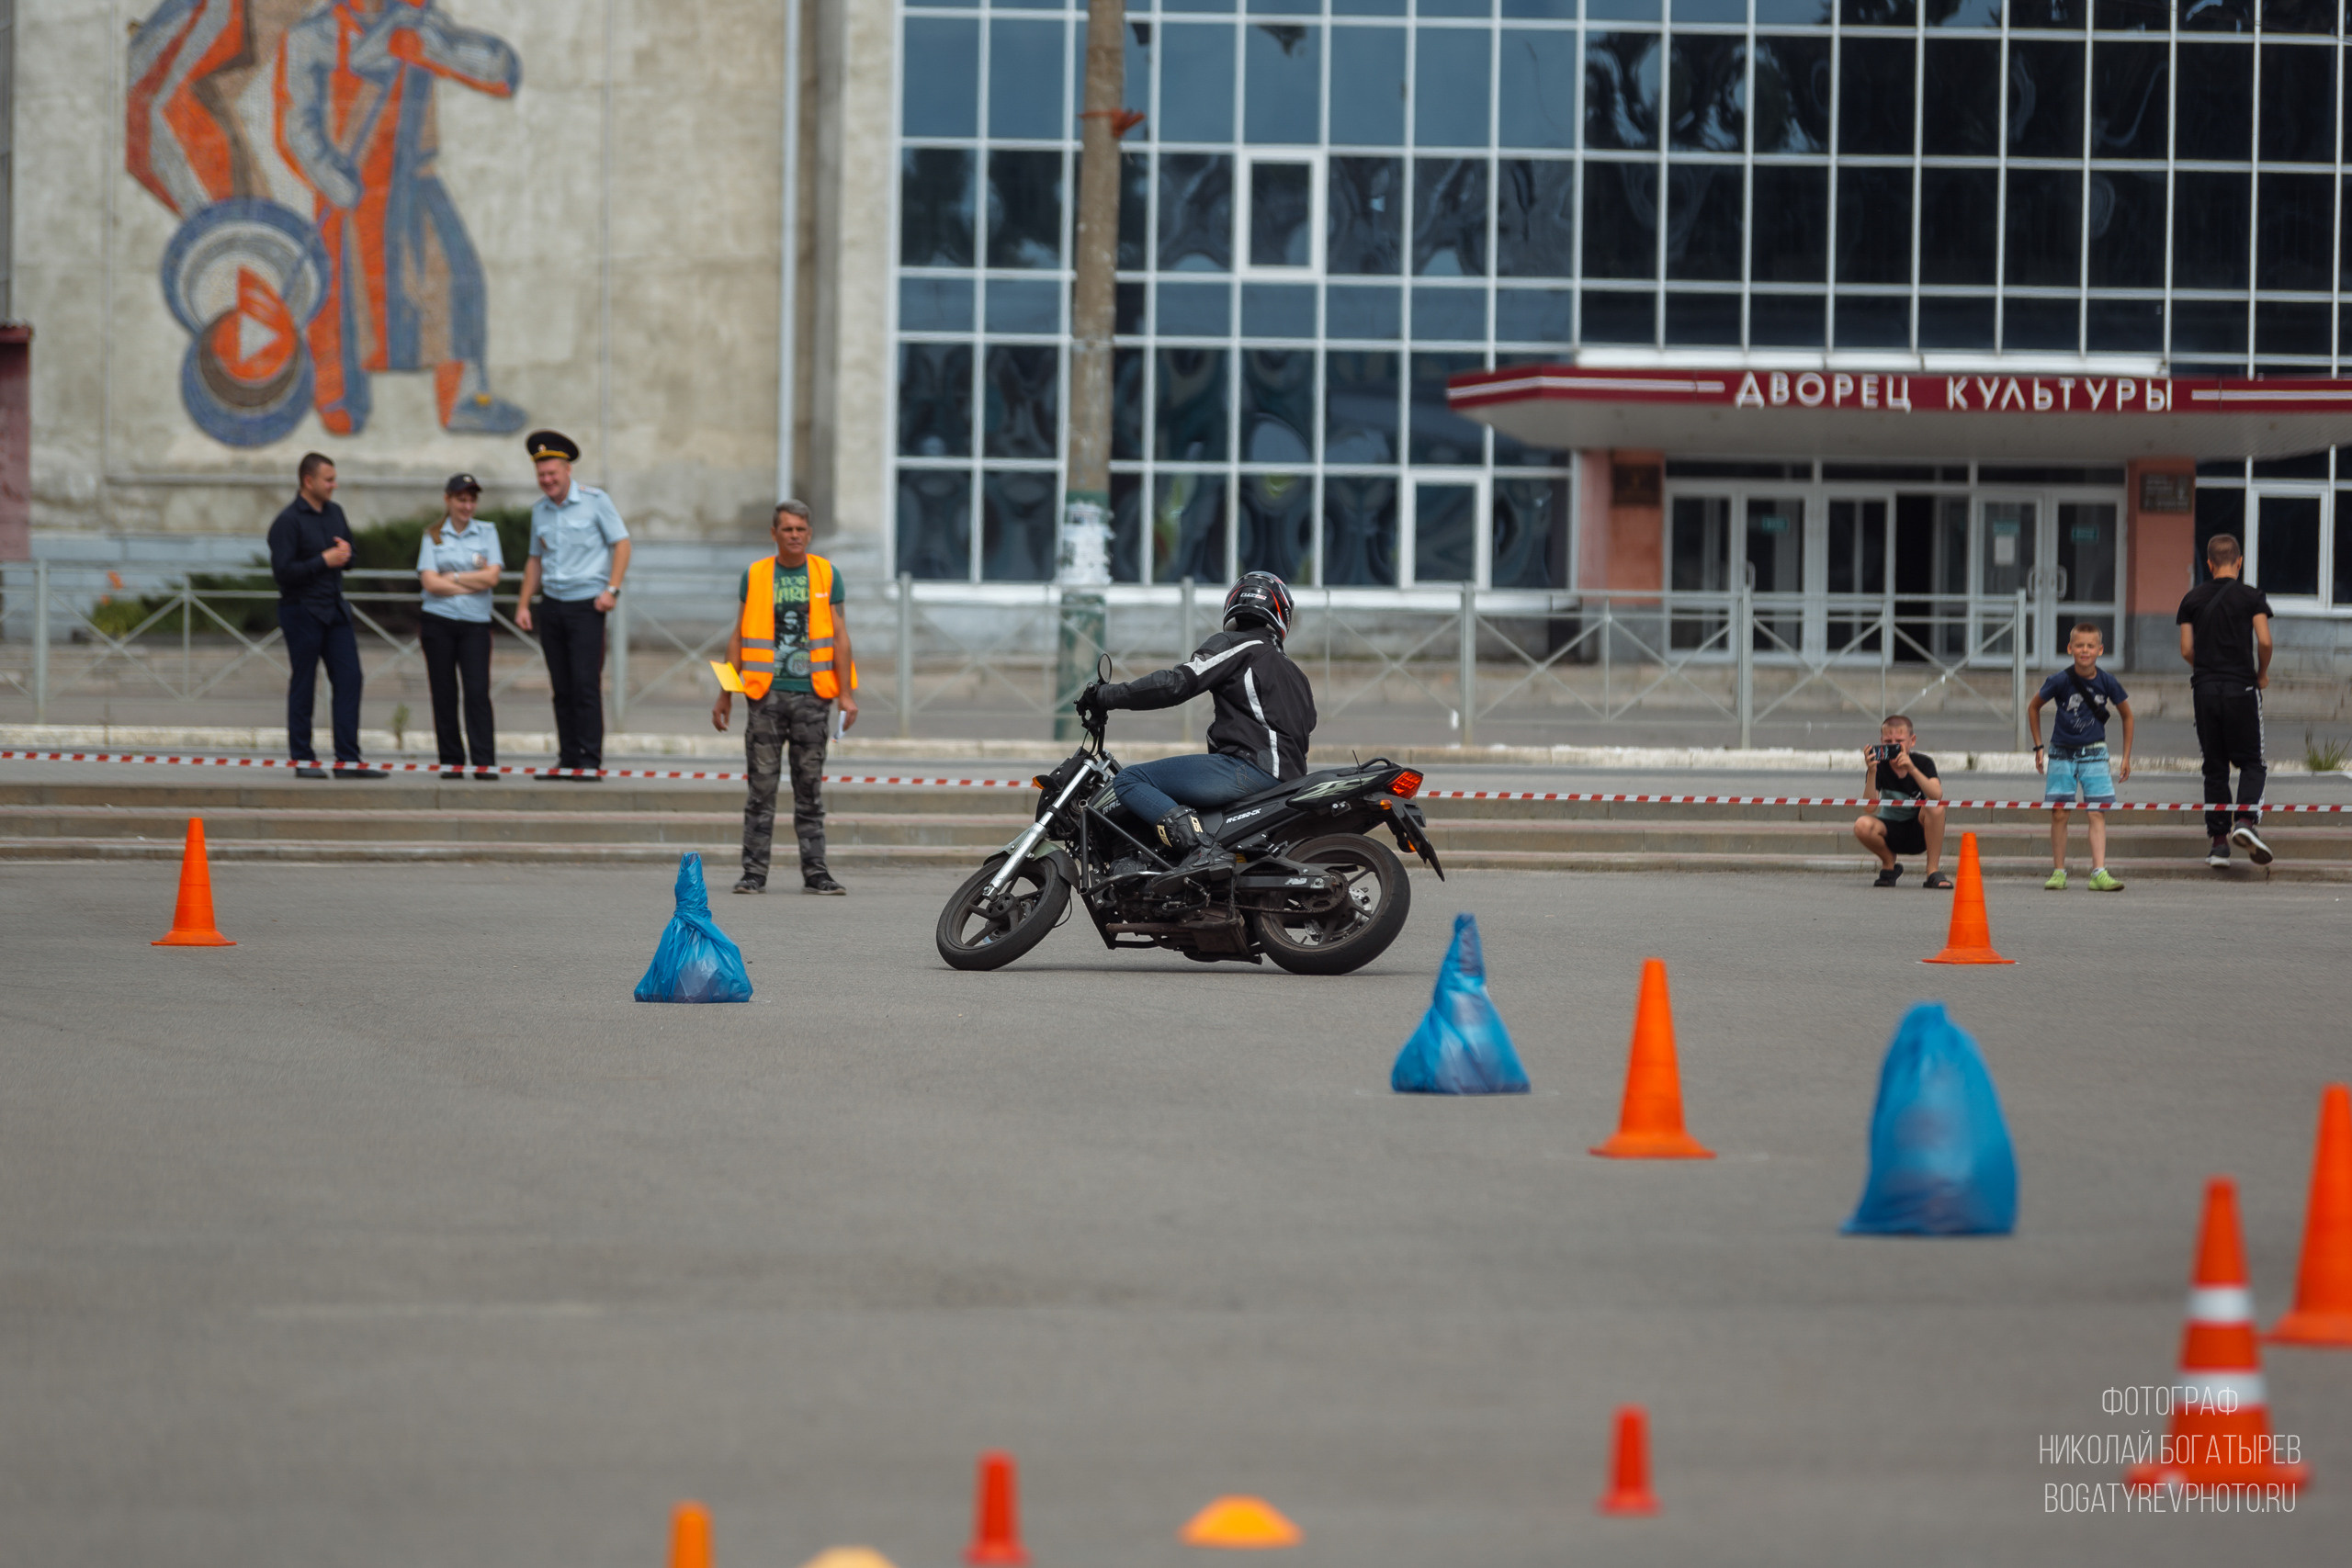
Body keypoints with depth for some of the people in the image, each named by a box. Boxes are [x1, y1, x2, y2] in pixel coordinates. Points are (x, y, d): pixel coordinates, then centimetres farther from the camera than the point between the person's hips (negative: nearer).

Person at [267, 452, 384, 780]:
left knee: (349, 679, 0)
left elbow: (349, 558, 21)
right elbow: (283, 571, -18)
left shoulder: (335, 513, 12)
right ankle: (303, 759, 10)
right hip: (302, 612, -7)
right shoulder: (287, 521, -12)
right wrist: (323, 561, -15)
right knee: (303, 686, 1)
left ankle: (347, 759, 2)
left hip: (335, 610, 7)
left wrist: (345, 554, -3)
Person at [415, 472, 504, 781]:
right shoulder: (432, 536, 7)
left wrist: (452, 577, -5)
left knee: (478, 692, -10)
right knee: (444, 695, 2)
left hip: (475, 623, -1)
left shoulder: (487, 531, 8)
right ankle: (451, 762, 8)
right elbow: (430, 582, -5)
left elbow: (492, 576, -3)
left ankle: (485, 763, -12)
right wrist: (474, 582, -6)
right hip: (438, 621, 1)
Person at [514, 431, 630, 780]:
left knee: (586, 685, -12)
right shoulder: (539, 509, 13)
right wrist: (524, 605, 14)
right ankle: (567, 760, 8)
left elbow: (621, 543, -1)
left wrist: (612, 590, -11)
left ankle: (591, 762, -12)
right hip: (551, 606, 5)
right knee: (562, 689, 4)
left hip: (586, 606, -5)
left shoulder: (595, 501, -2)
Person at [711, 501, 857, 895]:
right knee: (762, 785, -1)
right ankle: (754, 872, 2)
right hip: (767, 692, 0)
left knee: (810, 788, 3)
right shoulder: (754, 576, 7)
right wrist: (726, 694, 7)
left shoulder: (826, 575, 7)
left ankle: (815, 872, 7)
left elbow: (839, 636, 5)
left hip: (812, 694, 0)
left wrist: (846, 693, -2)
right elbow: (739, 637, 10)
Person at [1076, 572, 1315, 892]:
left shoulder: (1233, 645, 1)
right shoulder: (1296, 675, 25)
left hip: (1250, 766, -9)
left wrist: (1106, 696, -5)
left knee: (1130, 782, -15)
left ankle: (1200, 850, -35)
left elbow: (1177, 683, -11)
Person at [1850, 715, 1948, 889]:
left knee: (1935, 806, -32)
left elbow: (1937, 795, -30)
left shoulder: (1923, 762, -11)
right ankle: (1889, 865, 2)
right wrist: (1871, 772, -34)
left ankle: (1933, 871, -20)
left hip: (1920, 833, -1)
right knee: (1862, 826, -31)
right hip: (1891, 832, 1)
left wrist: (1912, 769, -40)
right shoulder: (1879, 767, -10)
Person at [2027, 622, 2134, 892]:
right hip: (2061, 754, 0)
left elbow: (2127, 715, 9)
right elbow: (2033, 707, 6)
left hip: (2094, 754, 0)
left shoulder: (2107, 682, -6)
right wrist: (2038, 747, 6)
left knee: (2097, 813, -8)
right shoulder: (2060, 681, -10)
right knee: (2058, 813, -1)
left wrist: (2126, 756, 9)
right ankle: (2058, 872, 9)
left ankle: (2099, 873, -13)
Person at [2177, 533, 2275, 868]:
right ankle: (2246, 819, -20)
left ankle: (2218, 840, 5)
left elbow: (2186, 650, 4)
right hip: (2241, 687, -3)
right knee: (2251, 763, 5)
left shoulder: (2193, 599, 7)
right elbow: (2264, 642, -9)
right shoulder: (2250, 596, -2)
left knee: (2214, 768, 8)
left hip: (2204, 689, 3)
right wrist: (2262, 674, 8)